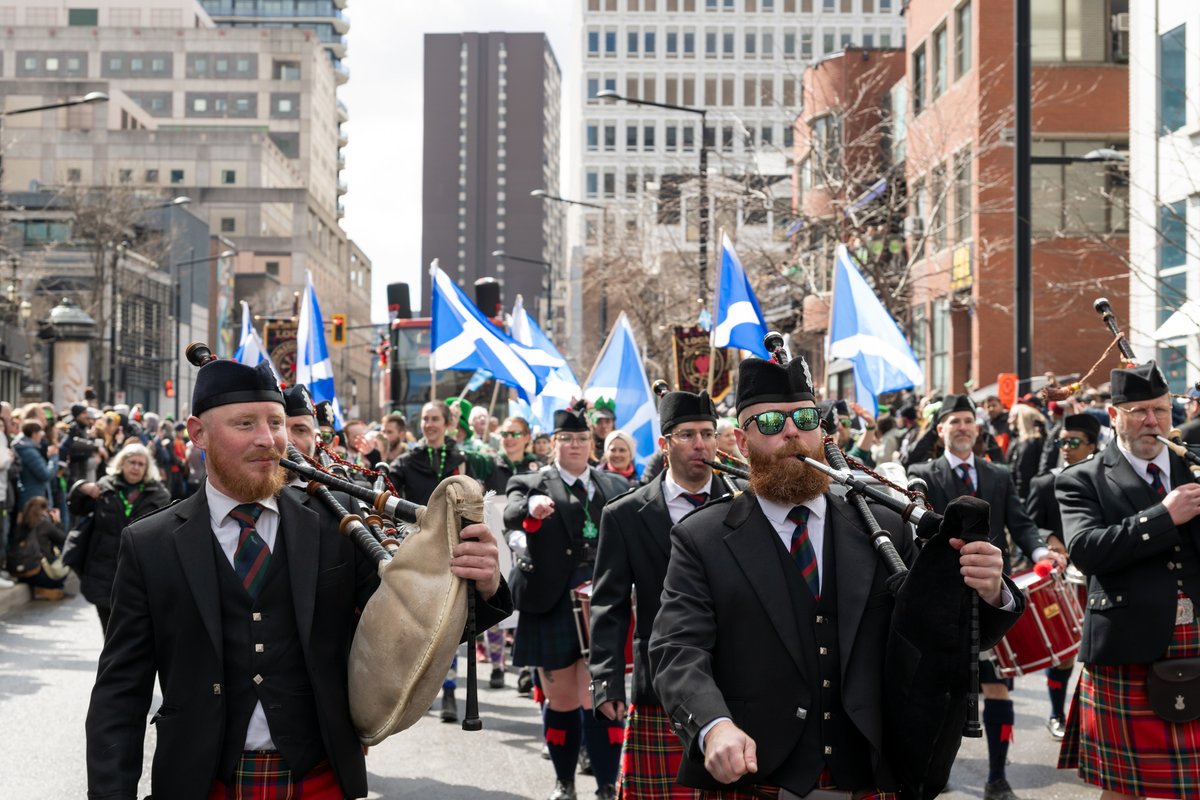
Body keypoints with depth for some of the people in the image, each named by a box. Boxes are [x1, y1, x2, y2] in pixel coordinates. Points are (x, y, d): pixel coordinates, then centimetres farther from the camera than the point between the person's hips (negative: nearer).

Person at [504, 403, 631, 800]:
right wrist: (532, 506, -40)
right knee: (561, 700, 10)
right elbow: (510, 514, -18)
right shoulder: (530, 483, 3)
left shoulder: (616, 487, 10)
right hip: (551, 608, 0)